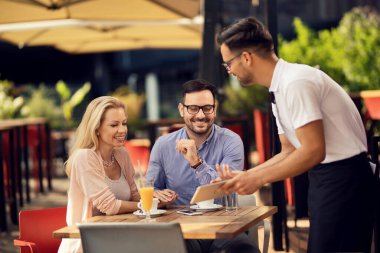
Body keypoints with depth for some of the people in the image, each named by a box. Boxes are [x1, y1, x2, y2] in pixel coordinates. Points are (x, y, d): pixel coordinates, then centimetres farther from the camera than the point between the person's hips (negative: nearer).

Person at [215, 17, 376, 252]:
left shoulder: (295, 82, -19)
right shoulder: (280, 88, 10)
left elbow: (313, 151, -23)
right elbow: (289, 152, 17)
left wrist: (258, 179, -17)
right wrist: (243, 176, 10)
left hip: (342, 177, -10)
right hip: (324, 177, 10)